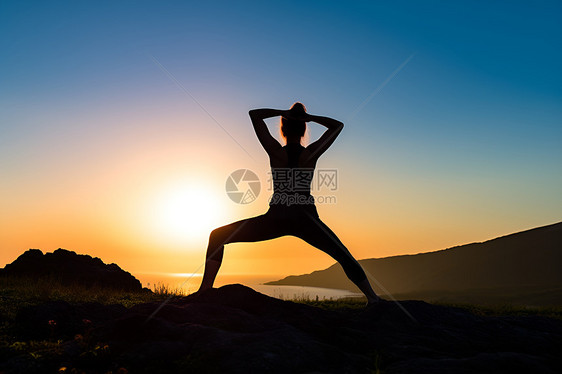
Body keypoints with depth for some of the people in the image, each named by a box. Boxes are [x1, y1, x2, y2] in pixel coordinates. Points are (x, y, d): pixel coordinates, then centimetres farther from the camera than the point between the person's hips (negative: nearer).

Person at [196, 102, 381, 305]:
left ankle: (205, 290, -3)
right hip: (306, 218, 2)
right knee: (344, 256, 21)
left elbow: (254, 114, 6)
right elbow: (338, 125, 13)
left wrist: (282, 112, 4)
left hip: (277, 218, -1)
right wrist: (310, 117, 3)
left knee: (217, 236, 10)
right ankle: (372, 298, 19)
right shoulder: (312, 153, 1)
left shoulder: (275, 151, -1)